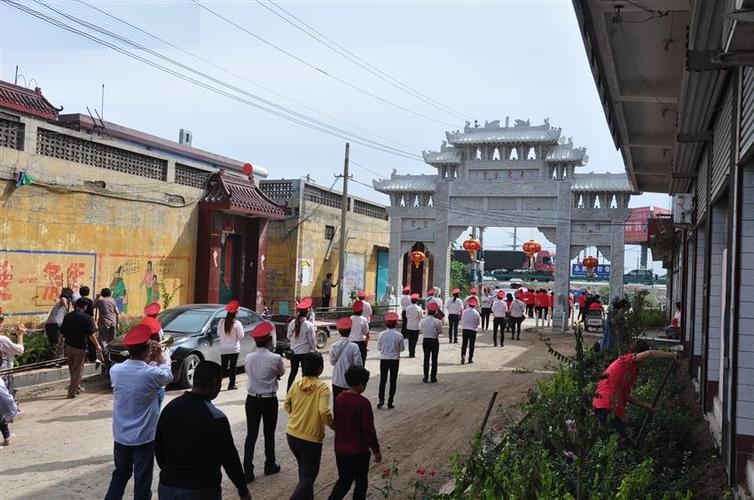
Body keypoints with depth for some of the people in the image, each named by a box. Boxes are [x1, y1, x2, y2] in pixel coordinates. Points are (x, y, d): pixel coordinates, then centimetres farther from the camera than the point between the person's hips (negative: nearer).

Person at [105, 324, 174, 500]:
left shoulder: (115, 370, -8)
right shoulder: (152, 374, -20)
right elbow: (168, 375, 2)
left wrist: (150, 361, 15)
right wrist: (159, 356, 12)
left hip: (120, 436, 4)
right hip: (144, 438, -4)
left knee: (120, 474, 23)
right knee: (142, 480, 8)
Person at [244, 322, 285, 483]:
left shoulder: (248, 358, -5)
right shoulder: (275, 358, -15)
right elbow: (282, 373, 3)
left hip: (252, 399, 3)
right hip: (269, 400, -3)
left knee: (251, 434, 5)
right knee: (269, 434, 13)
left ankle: (247, 470, 3)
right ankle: (270, 465, 28)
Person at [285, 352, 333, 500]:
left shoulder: (296, 384, 0)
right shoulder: (322, 387, -16)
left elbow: (287, 406, 9)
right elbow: (324, 412, -25)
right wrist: (332, 425, -8)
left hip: (292, 434, 6)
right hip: (311, 438, -6)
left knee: (303, 470, 27)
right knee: (309, 475, 6)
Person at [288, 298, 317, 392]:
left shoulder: (292, 323, -5)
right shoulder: (309, 325, -17)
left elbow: (289, 336, 4)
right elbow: (312, 339, -11)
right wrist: (315, 349, 6)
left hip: (294, 351, 4)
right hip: (305, 351, -4)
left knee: (293, 372, 14)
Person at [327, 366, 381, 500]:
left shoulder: (339, 398, -1)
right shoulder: (363, 403, -20)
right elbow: (369, 429, -17)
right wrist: (376, 450, -7)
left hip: (340, 449, 6)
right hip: (359, 450, -6)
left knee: (344, 480, 19)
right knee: (361, 482, 14)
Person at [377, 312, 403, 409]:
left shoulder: (382, 334, -9)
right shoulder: (399, 335, -11)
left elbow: (378, 347, 0)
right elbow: (402, 348, -1)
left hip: (384, 360, 1)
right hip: (395, 360, -1)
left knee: (383, 380, 11)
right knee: (393, 381, 8)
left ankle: (381, 399, 5)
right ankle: (390, 402, 9)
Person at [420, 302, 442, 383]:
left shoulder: (423, 321, -7)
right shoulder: (437, 321, -13)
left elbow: (421, 329, 3)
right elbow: (440, 332, -4)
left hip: (425, 340, 2)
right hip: (434, 341, -2)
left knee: (426, 359, 10)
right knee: (434, 359, 7)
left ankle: (426, 377, 12)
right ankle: (433, 378, 10)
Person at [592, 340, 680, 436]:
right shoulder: (627, 359, -2)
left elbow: (626, 395, 28)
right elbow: (648, 354, -22)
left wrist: (645, 406, 33)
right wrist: (671, 355, -13)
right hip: (608, 407, -10)